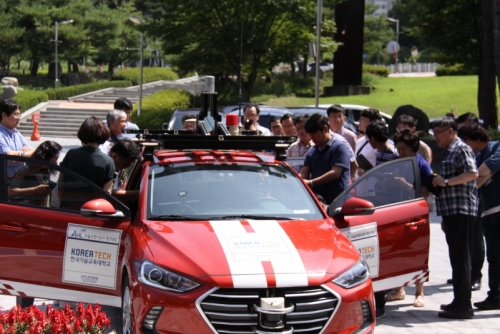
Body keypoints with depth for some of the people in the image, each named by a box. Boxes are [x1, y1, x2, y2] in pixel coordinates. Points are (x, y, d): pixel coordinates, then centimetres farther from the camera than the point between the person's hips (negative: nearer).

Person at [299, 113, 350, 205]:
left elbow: (335, 173, -16)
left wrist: (311, 183, -23)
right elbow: (304, 173, 11)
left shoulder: (339, 147, -5)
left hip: (337, 201, -7)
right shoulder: (312, 152, 18)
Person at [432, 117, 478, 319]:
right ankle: (460, 302, 18)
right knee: (457, 257, 12)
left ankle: (463, 306, -14)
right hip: (452, 211, 10)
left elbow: (472, 173, -23)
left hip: (461, 210, -10)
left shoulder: (461, 149, -8)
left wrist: (446, 181, -22)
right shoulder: (449, 153, 22)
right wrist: (445, 218, 26)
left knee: (460, 257, -12)